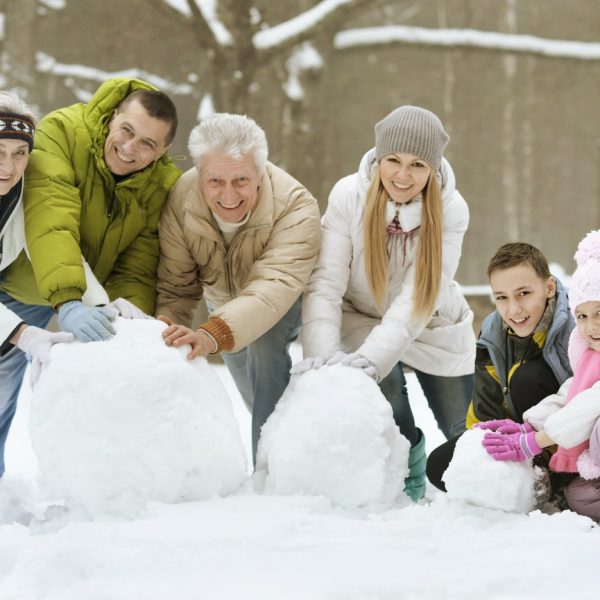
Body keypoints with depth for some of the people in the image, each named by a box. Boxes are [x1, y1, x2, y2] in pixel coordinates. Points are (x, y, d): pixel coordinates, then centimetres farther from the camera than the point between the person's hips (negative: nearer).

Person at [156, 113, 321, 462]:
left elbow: (274, 285, -54)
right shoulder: (181, 201, -31)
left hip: (289, 303, -4)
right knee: (256, 398, 16)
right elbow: (176, 287, -27)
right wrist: (167, 329, -49)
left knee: (264, 342, -33)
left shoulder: (296, 207, -42)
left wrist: (213, 334, -69)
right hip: (224, 301, 4)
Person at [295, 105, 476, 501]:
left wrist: (370, 357, -43)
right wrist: (321, 352, -43)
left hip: (436, 328, 1)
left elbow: (418, 298, -30)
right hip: (364, 321, -1)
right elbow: (325, 285, -27)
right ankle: (408, 469, 4)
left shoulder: (451, 210, -22)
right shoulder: (349, 196, -23)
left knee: (462, 435, 3)